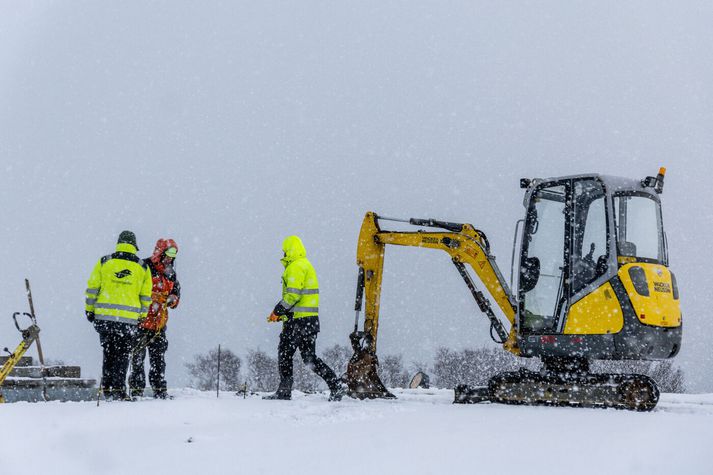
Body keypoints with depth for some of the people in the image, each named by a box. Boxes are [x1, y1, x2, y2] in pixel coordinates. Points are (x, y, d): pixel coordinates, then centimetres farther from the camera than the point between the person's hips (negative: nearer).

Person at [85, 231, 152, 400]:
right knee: (122, 354, 5)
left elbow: (92, 288, 5)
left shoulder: (104, 262, 4)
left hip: (104, 316, 1)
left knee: (108, 351, 13)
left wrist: (89, 310, 13)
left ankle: (107, 387, 14)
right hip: (129, 317, -1)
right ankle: (118, 388, -3)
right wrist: (142, 317, 17)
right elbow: (146, 297, 9)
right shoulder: (142, 267, 6)